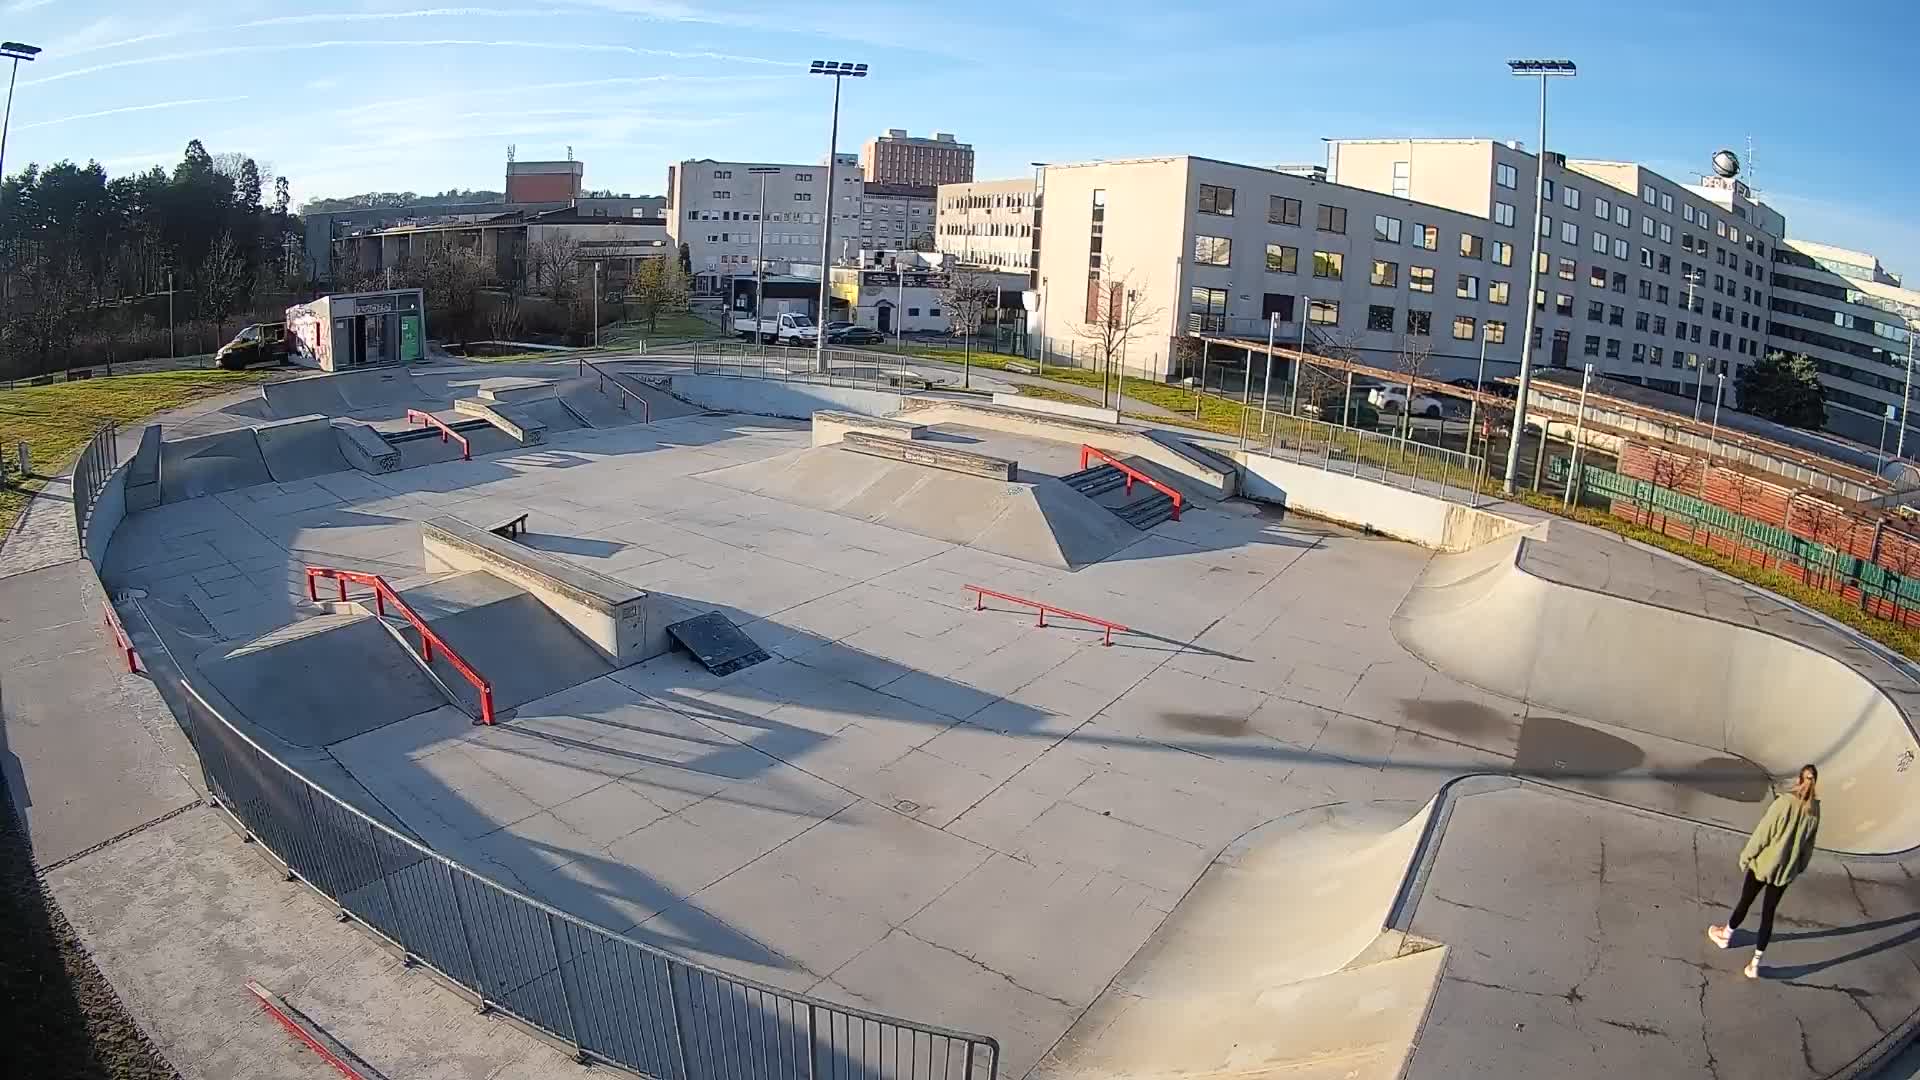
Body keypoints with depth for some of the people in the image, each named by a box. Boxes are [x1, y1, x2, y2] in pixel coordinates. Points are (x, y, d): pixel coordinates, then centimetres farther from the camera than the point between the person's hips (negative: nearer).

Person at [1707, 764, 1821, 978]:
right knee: (1768, 914, 12)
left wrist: (1746, 856, -3)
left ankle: (1725, 935, 41)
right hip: (1786, 870, 4)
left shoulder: (1784, 802, -23)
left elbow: (1763, 833, -17)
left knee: (1745, 902, 18)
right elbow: (1808, 844, 4)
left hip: (1763, 863, -3)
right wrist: (1799, 867, 18)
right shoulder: (1814, 810, -8)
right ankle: (1755, 963, 16)